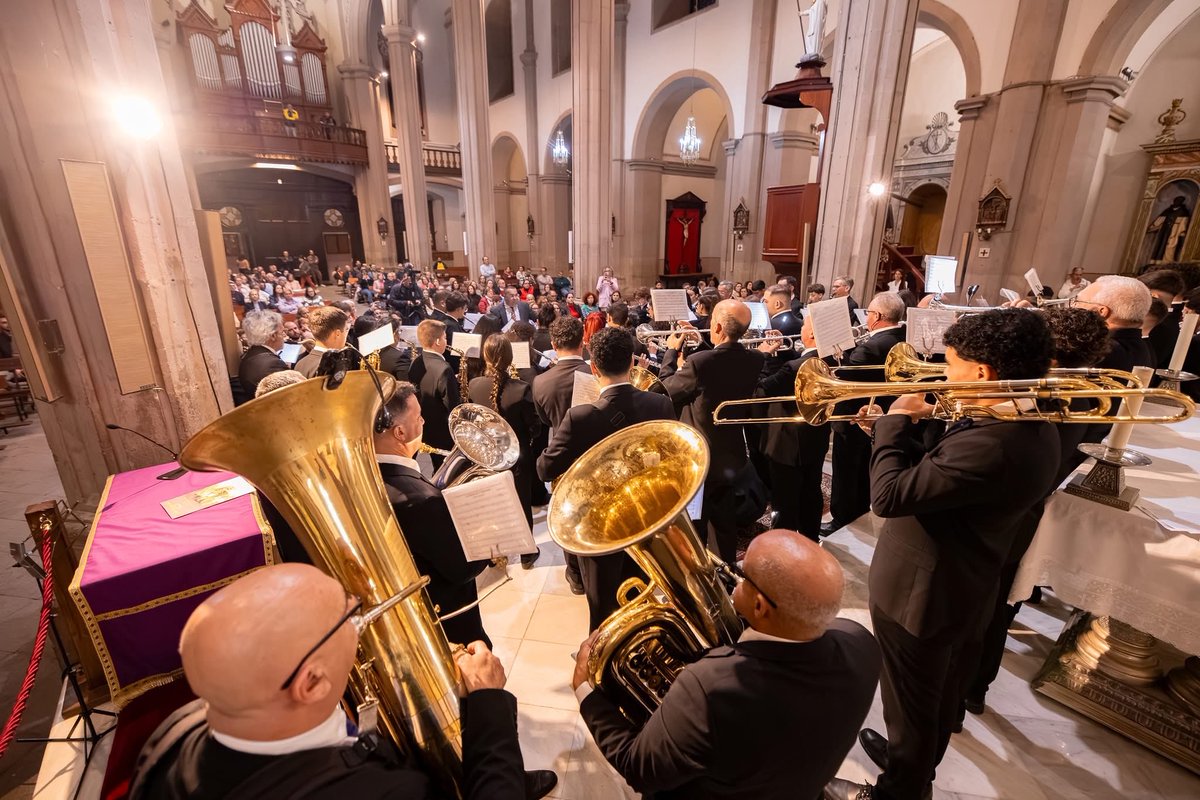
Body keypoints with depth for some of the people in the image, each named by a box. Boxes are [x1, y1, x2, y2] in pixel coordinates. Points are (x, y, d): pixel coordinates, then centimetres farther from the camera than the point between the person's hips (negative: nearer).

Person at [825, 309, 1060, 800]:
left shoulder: (991, 443, -34)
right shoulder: (1032, 427, -1)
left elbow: (889, 496, -31)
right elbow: (933, 472, 5)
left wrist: (895, 421, -20)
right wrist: (894, 434, -4)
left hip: (921, 594, -10)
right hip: (964, 589, 10)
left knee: (911, 705, 15)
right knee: (941, 696, 30)